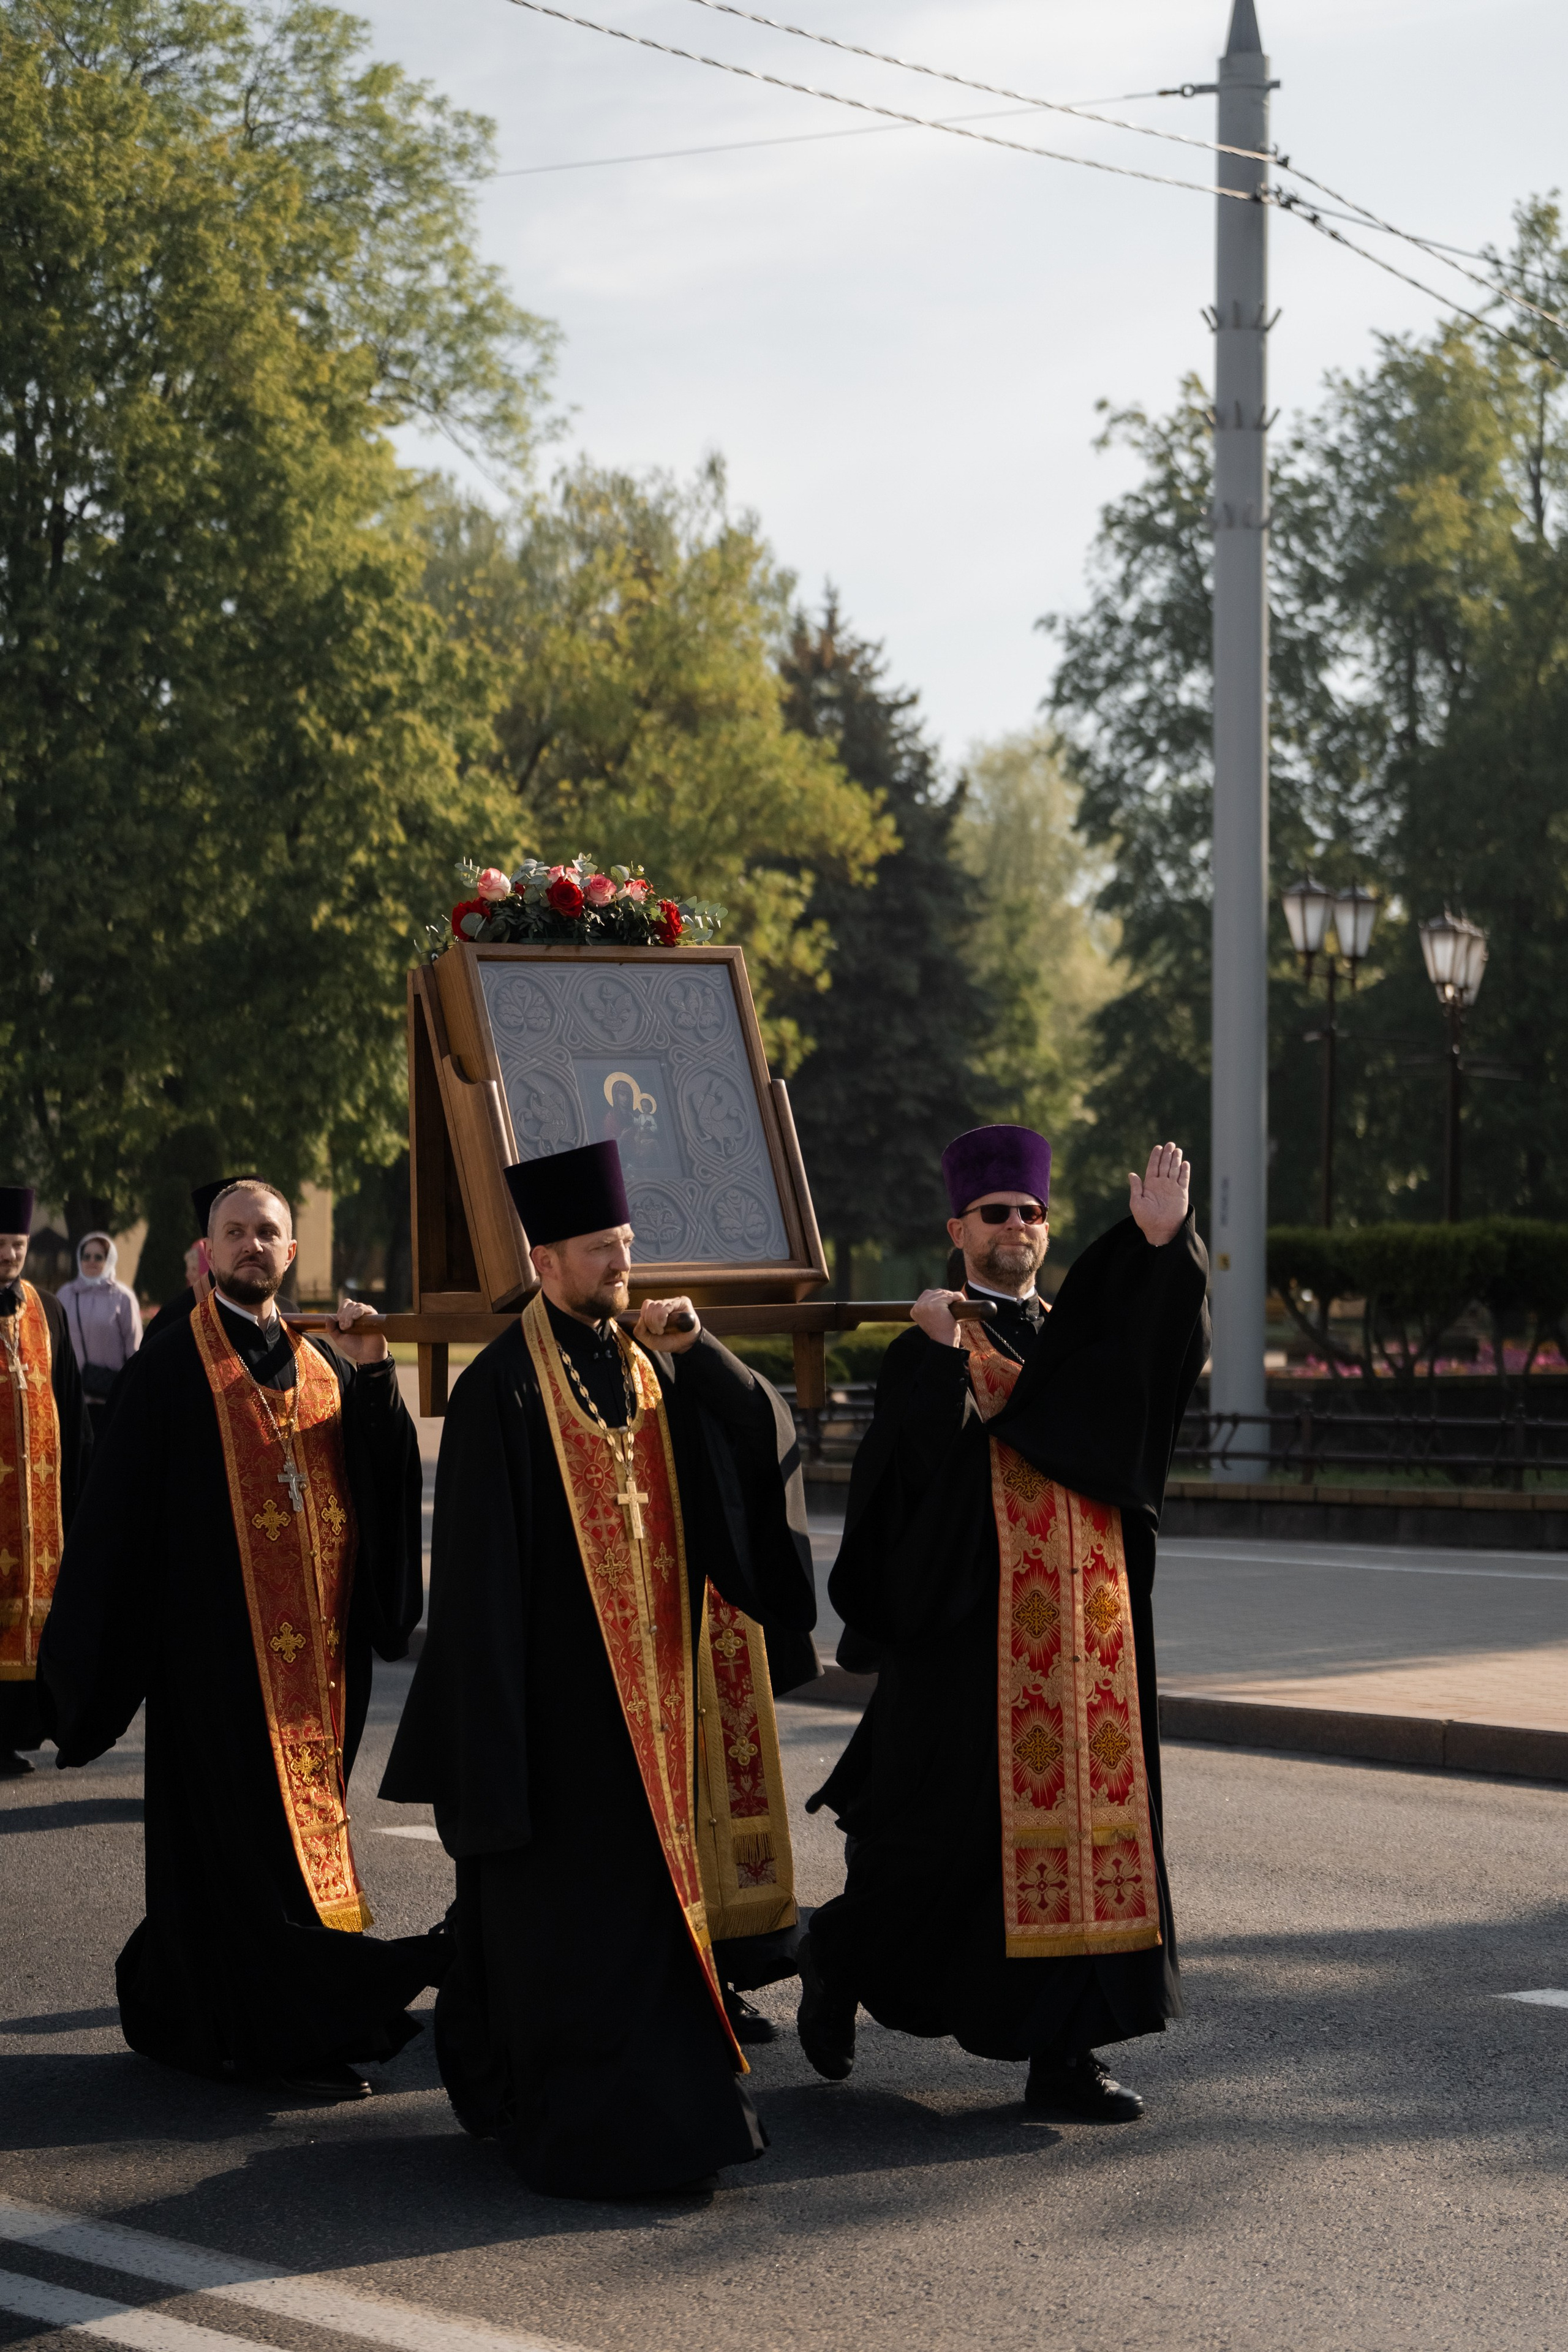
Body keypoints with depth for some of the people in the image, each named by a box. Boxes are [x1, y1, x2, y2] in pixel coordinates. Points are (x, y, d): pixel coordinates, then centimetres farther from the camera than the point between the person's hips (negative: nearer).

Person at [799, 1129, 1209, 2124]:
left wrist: (1161, 1239, -23)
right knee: (952, 1828, -1)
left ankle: (1064, 2052, 7)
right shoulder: (927, 1350, 1)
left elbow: (1162, 1344, -7)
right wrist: (942, 1352, -19)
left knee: (1089, 1812, 2)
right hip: (977, 1631, -5)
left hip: (1088, 1629, 5)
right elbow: (918, 1460, -16)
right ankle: (838, 1962, 24)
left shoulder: (1079, 1338, 15)